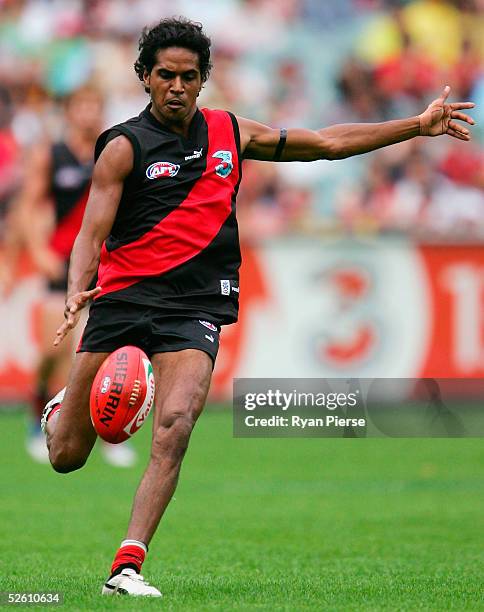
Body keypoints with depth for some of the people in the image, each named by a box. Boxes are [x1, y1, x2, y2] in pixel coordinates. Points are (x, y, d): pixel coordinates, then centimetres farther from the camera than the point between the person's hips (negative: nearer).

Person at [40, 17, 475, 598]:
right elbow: (90, 236, -6)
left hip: (195, 308, 2)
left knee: (174, 427, -25)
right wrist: (76, 294, -27)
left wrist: (419, 125, 19)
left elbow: (327, 142, 21)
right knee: (66, 457, 1)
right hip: (122, 298, -2)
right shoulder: (124, 147, 0)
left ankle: (127, 566, -23)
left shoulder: (229, 133, 12)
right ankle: (63, 409, 40)